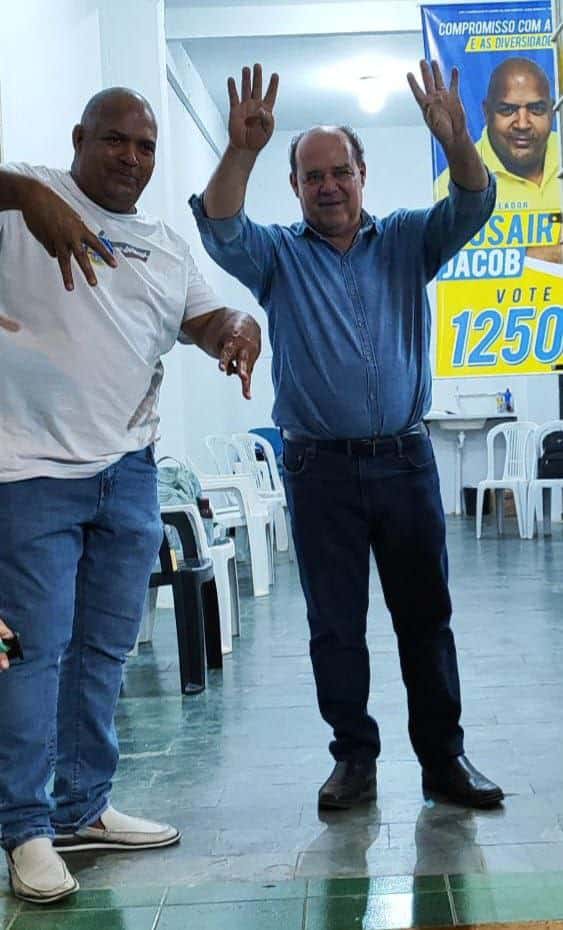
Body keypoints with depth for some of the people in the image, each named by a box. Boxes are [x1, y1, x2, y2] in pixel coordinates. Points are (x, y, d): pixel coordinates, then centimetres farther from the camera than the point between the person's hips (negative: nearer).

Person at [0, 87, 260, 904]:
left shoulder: (168, 247, 16)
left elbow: (207, 321, 13)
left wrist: (239, 329, -9)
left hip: (129, 475, 6)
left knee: (105, 651, 12)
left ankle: (83, 809, 26)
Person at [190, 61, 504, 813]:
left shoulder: (406, 241, 9)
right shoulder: (278, 256, 5)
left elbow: (470, 209, -7)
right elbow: (220, 228, -12)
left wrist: (456, 140, -27)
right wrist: (241, 150, -30)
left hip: (405, 459, 1)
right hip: (321, 467, -1)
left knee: (426, 616, 7)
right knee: (335, 625, 5)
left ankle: (443, 756, 17)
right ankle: (356, 757, 17)